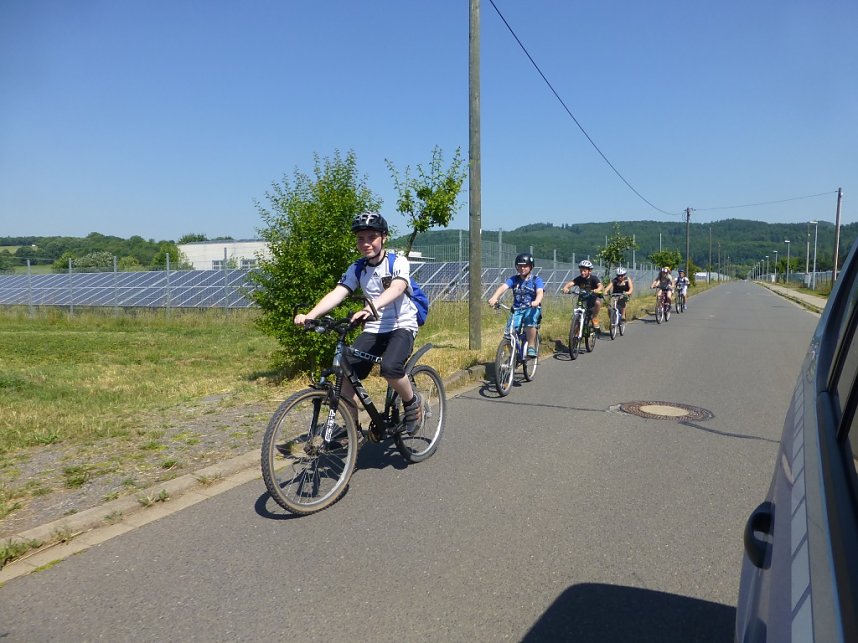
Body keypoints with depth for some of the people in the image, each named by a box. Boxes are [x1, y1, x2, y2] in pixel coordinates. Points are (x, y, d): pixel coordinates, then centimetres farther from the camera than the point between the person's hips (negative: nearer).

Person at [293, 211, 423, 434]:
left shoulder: (398, 262, -9)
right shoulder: (356, 269, 3)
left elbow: (396, 288, -30)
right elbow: (337, 293, -11)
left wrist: (371, 307, -50)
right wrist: (309, 315, -30)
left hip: (401, 326, -4)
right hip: (373, 330, 5)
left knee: (390, 367, -34)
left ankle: (413, 403, -3)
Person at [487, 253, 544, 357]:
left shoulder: (536, 279, -2)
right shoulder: (514, 279, 3)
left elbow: (540, 292, -21)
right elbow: (503, 287, -15)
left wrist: (536, 302, -45)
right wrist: (494, 298, -37)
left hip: (532, 309, -2)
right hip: (517, 310, 2)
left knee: (530, 321, -36)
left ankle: (531, 347, -19)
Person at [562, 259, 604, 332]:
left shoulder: (593, 278, -17)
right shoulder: (579, 279, -10)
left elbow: (600, 286, -34)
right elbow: (570, 283, -26)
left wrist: (596, 290, -58)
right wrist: (565, 288, -49)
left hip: (594, 298, -3)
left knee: (597, 302, -38)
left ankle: (595, 319, -16)